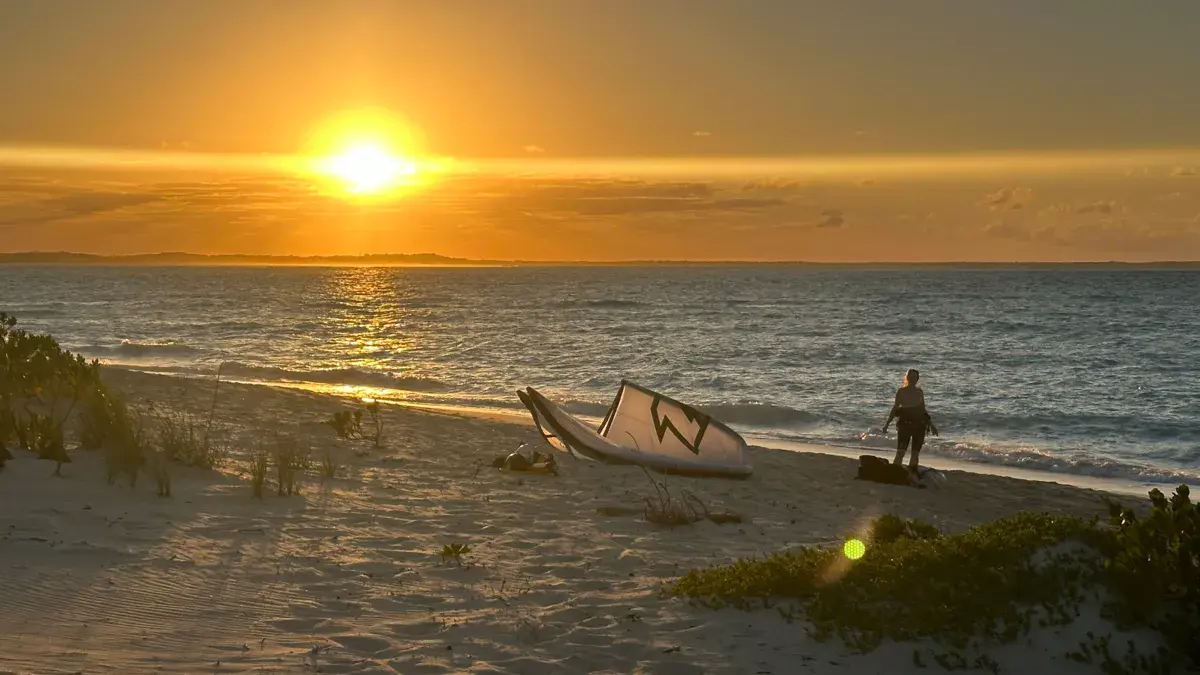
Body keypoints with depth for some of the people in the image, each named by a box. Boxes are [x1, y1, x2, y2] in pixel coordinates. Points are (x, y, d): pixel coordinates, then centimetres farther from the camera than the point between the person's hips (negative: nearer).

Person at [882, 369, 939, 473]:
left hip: (919, 424, 4)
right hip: (905, 424, -4)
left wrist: (931, 425, 17)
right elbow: (895, 408, 3)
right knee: (900, 452, -11)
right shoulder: (901, 391, 0)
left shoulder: (919, 392, 10)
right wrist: (887, 424, -1)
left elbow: (923, 410, 16)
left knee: (916, 452, 7)